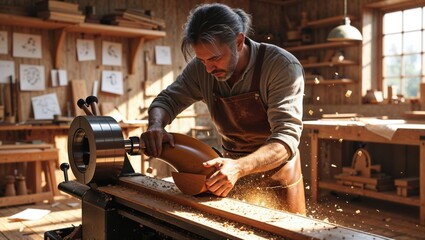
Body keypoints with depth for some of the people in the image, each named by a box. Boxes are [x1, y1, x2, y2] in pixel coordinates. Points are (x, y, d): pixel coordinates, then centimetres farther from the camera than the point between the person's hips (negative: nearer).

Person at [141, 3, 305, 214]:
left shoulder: (283, 66, -25)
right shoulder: (201, 67, -12)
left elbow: (286, 137, -31)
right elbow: (167, 99, -1)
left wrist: (238, 168, -48)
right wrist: (156, 124, -25)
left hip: (277, 171, -3)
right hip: (233, 167, 3)